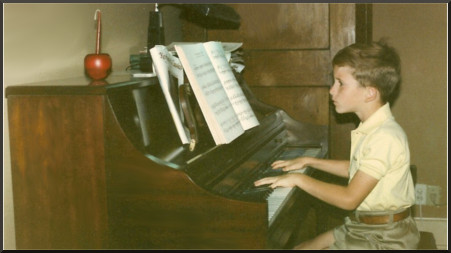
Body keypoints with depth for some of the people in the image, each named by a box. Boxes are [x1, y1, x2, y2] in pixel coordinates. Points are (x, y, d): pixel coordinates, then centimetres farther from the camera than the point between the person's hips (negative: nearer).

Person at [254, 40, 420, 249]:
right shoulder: (370, 128, 4)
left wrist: (299, 179, -20)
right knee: (301, 248, 10)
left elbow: (349, 198, -27)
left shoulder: (385, 138, -26)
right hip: (360, 225, 9)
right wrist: (309, 161, 19)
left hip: (385, 238, -9)